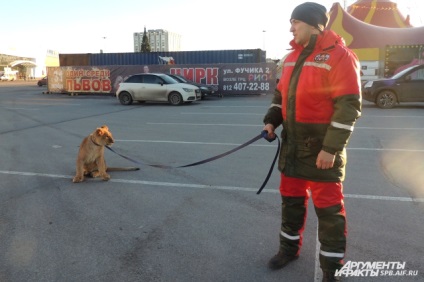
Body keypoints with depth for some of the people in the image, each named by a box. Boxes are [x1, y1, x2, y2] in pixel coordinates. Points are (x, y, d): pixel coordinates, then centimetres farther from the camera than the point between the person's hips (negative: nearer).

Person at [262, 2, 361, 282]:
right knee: (291, 198, 17)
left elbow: (349, 106, -18)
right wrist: (272, 120, 3)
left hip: (322, 148, -7)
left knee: (328, 208, 3)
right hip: (293, 145, 7)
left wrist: (331, 148, -20)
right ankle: (290, 247, 37)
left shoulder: (339, 56, -13)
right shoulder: (292, 57, 11)